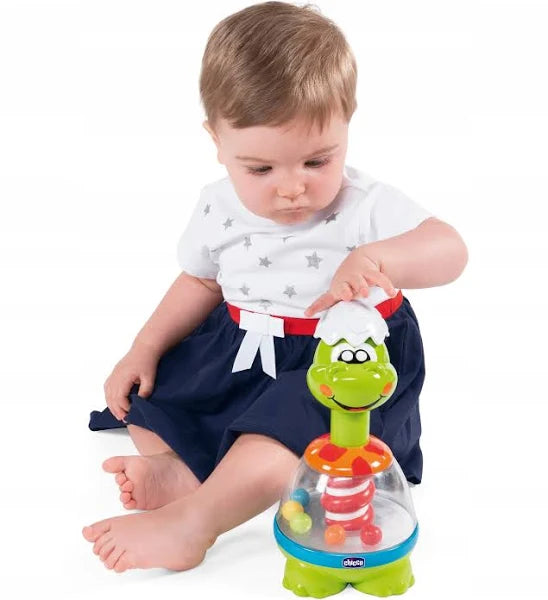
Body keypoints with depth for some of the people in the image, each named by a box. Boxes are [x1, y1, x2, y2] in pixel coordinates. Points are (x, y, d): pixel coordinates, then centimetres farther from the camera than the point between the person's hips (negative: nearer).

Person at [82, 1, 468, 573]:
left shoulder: (364, 206, -18)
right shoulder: (218, 209, -4)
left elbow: (451, 250, -25)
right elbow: (201, 282, 13)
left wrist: (379, 257, -46)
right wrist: (145, 349, 6)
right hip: (239, 346, 6)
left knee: (284, 424, -34)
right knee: (144, 389, 1)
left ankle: (191, 520, -30)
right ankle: (176, 468, -19)